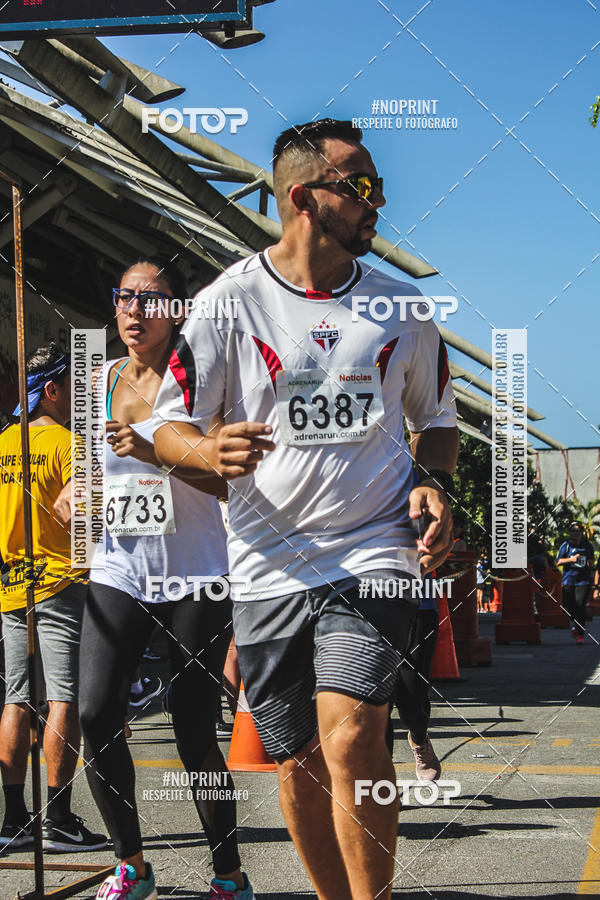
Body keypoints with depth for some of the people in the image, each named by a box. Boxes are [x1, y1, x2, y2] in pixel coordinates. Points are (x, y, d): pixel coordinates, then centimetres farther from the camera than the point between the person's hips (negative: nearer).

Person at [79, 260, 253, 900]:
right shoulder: (102, 381, 12)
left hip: (193, 575, -4)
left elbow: (227, 481, -12)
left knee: (195, 733, -5)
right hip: (119, 571, 4)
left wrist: (154, 453, -25)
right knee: (96, 716, -8)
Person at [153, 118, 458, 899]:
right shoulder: (229, 300, 0)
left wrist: (436, 485, 1)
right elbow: (168, 424, 2)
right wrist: (210, 450, -21)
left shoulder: (402, 308, 8)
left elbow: (434, 416, 22)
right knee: (297, 761, 9)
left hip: (374, 554, 0)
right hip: (269, 565, 1)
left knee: (351, 742, -20)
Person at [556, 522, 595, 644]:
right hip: (568, 579, 0)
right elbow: (558, 561, 0)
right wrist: (571, 559, -14)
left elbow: (591, 560, 25)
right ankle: (574, 625, 32)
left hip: (583, 580, 0)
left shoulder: (588, 546, 10)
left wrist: (590, 564, 1)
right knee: (568, 605, 1)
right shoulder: (566, 545, 3)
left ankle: (580, 634, -8)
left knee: (580, 606, -12)